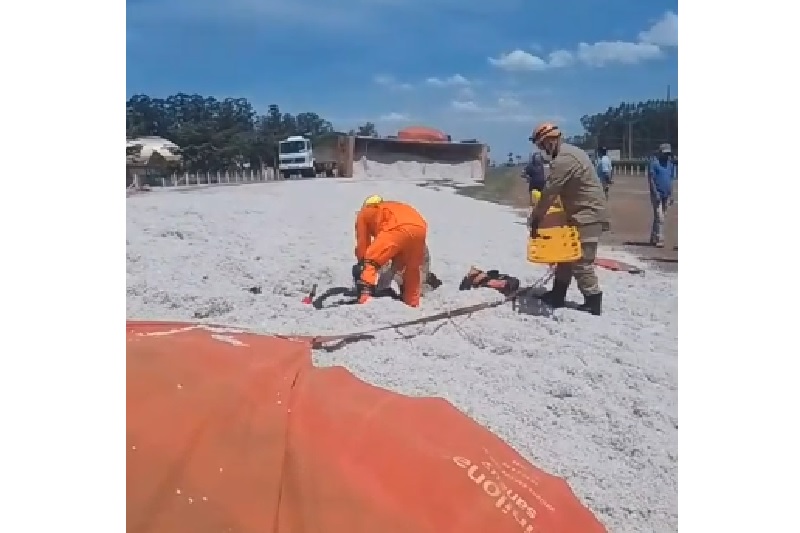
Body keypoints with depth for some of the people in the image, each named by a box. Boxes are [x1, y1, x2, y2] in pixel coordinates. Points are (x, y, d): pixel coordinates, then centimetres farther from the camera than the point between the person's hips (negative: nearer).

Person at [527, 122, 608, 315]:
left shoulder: (564, 159, -21)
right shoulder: (570, 151, 13)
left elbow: (549, 192, -19)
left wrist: (535, 218, -11)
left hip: (587, 214, -11)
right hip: (585, 211, 11)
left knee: (581, 260, -6)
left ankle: (593, 302, 3)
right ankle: (557, 294, 24)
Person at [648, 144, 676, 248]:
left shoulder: (670, 164, 14)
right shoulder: (654, 163, -7)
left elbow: (671, 180, 19)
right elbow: (651, 179, -12)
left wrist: (671, 195, 13)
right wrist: (655, 193, -19)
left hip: (666, 195, 7)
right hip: (657, 194, -7)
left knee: (662, 217, 9)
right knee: (659, 218, -12)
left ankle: (653, 238, 18)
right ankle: (659, 240, -11)